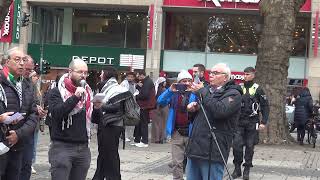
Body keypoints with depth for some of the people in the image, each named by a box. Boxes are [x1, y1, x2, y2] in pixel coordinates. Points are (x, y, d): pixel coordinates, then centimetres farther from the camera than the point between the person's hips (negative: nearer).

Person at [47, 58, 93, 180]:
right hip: (62, 147, -5)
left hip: (83, 148, 5)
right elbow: (56, 113, -19)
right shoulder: (56, 92, -2)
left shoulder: (87, 92, 14)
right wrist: (75, 97, -22)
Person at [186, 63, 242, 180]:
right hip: (195, 148, 8)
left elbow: (220, 111, -24)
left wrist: (202, 92, -15)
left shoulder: (233, 94, -5)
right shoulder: (209, 90, 20)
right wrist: (193, 107, 7)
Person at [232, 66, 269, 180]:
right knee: (237, 144, -7)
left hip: (252, 122, -2)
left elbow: (265, 106, 0)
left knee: (250, 146, 3)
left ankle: (247, 170, 13)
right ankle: (237, 168, 6)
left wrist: (263, 122, -6)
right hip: (239, 121, 2)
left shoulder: (258, 89, -1)